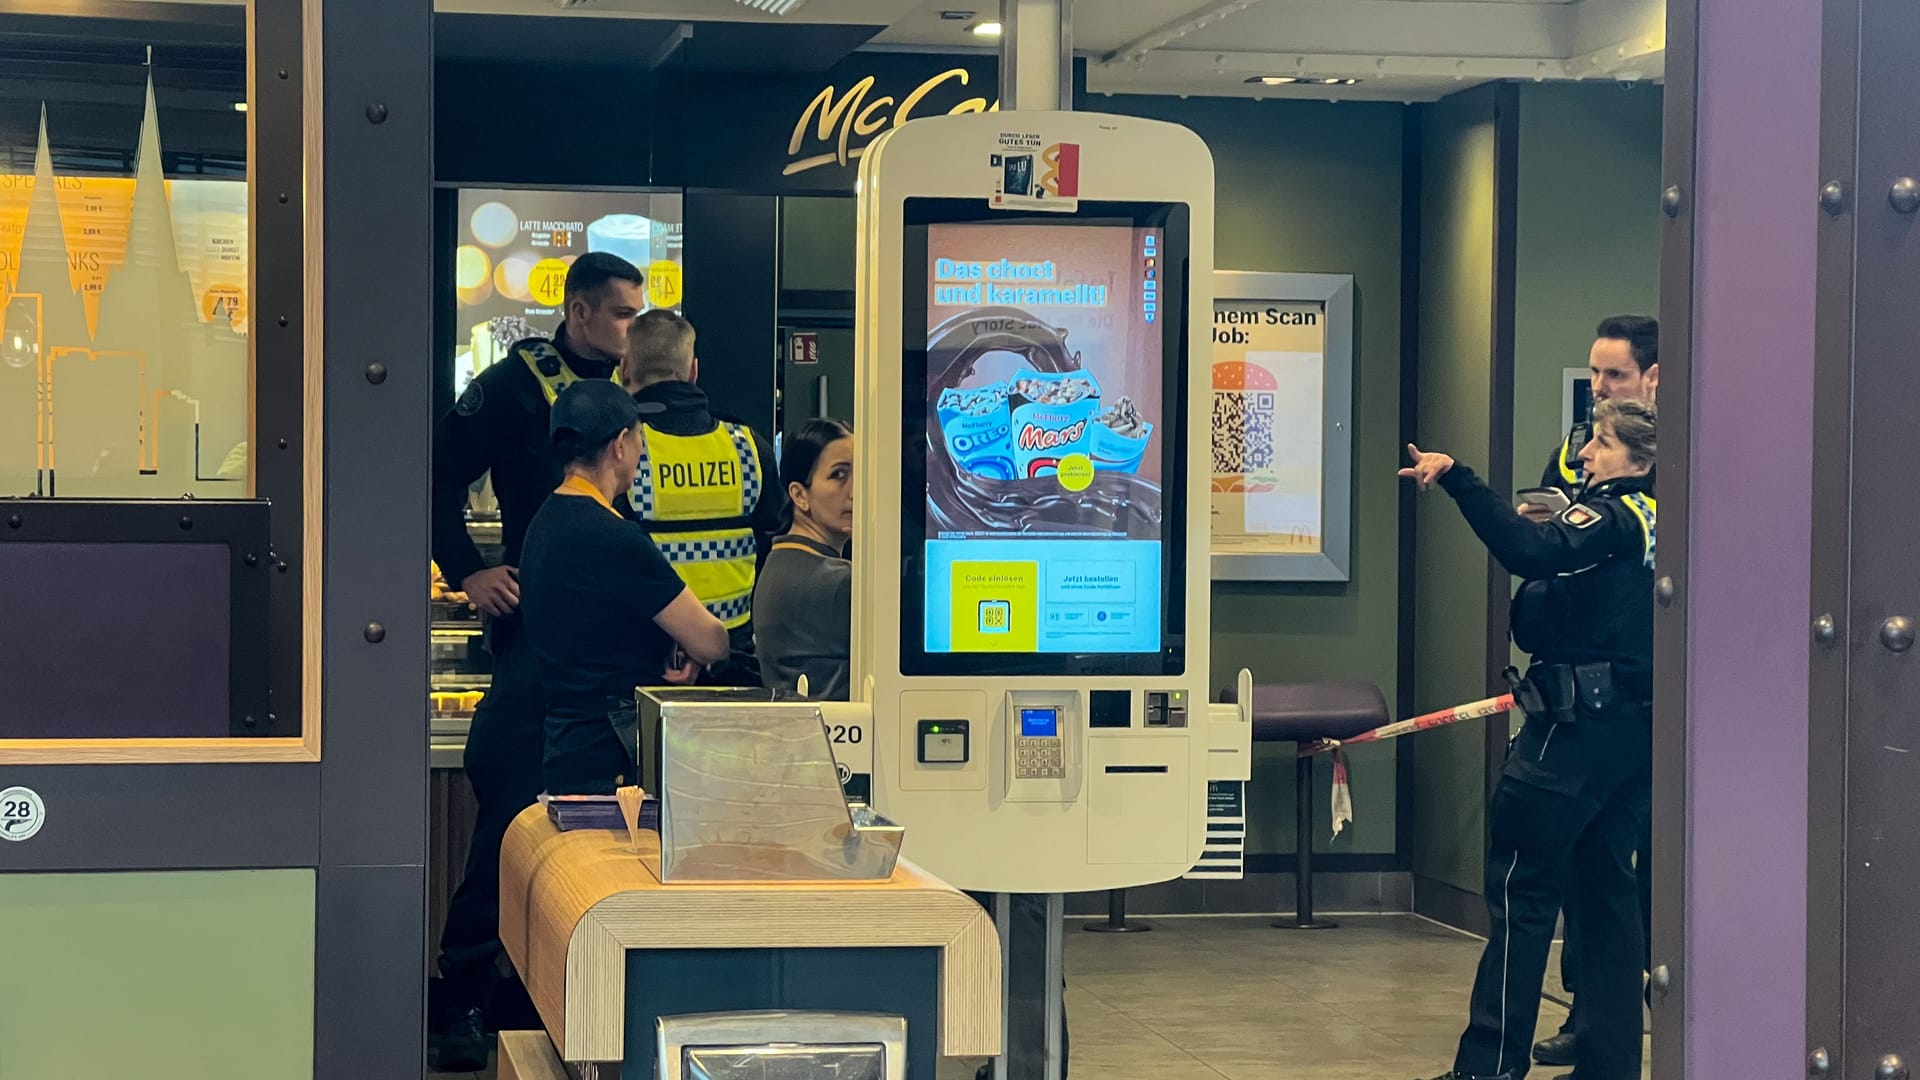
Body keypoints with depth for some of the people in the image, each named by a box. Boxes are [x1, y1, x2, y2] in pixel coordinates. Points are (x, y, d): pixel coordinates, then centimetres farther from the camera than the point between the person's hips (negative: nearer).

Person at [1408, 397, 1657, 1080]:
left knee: (1521, 886, -3)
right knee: (1605, 885, 13)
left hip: (1578, 726, -9)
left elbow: (1530, 551, -31)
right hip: (1635, 725, 9)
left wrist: (1457, 479, -34)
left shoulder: (1611, 517, -12)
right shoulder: (1655, 522, 14)